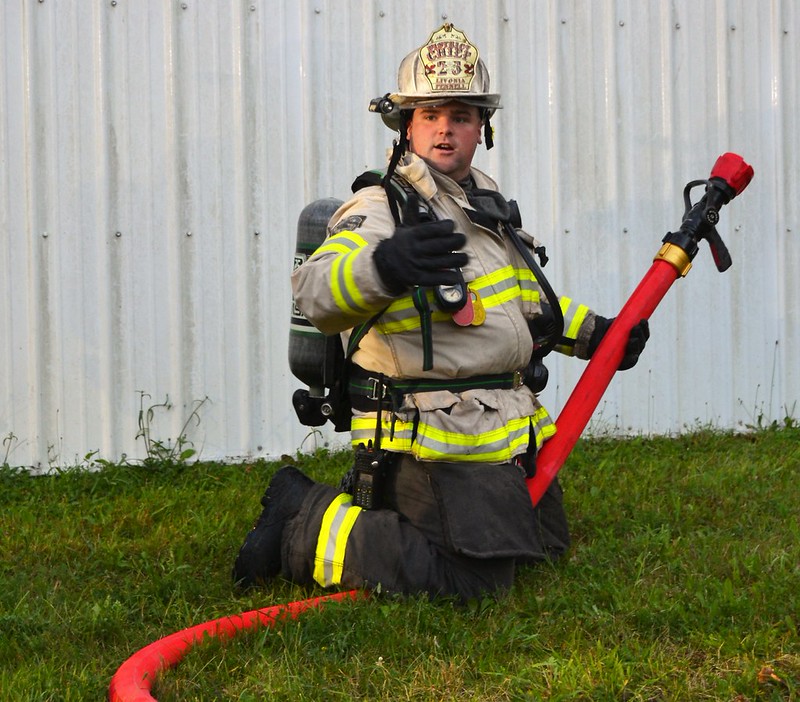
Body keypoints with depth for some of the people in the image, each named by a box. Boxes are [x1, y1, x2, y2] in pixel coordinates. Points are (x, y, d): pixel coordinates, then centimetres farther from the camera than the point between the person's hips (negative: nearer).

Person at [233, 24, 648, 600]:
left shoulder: (486, 200, 14)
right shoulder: (382, 208, -15)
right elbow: (316, 293, -34)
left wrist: (591, 332, 27)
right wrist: (383, 264, -52)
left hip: (510, 432, 9)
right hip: (438, 438, -9)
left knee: (547, 547, 23)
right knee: (471, 580, -19)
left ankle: (382, 508, 29)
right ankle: (306, 524, -3)